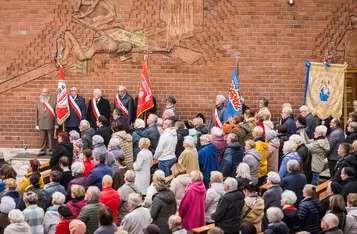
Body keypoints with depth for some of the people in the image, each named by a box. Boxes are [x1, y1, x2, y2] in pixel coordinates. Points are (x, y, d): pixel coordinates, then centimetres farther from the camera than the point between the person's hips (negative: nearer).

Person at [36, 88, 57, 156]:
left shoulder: (52, 102, 1)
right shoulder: (39, 102, 11)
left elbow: (56, 113, -1)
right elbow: (36, 114, 12)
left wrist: (56, 124, -4)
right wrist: (36, 125, 8)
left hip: (50, 124, -3)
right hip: (41, 124, 3)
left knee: (50, 138, 2)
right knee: (42, 138, 5)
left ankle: (51, 150, 9)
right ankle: (43, 151, 12)